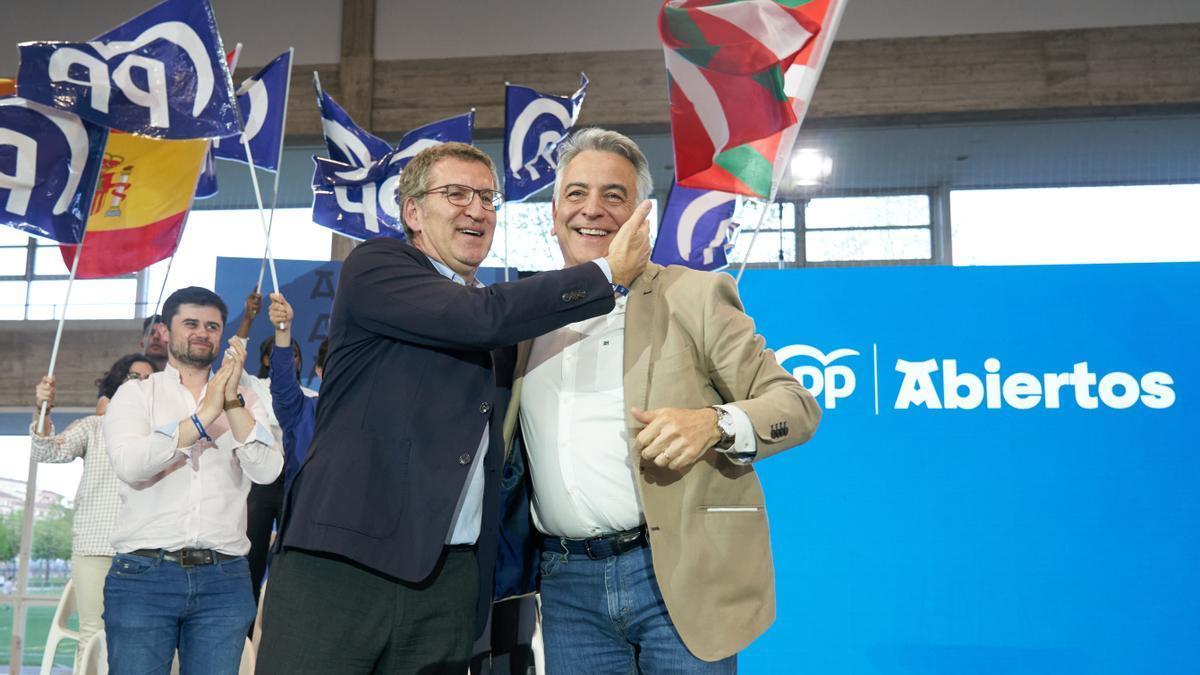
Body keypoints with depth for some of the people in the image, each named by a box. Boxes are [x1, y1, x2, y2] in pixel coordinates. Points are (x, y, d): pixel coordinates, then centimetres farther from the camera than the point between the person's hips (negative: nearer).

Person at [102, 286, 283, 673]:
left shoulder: (245, 402, 12)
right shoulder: (135, 394, 8)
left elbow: (267, 471, -5)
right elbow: (129, 464, -11)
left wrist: (233, 403, -12)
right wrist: (204, 415, -14)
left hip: (224, 581, 1)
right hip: (144, 573, -1)